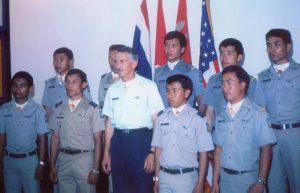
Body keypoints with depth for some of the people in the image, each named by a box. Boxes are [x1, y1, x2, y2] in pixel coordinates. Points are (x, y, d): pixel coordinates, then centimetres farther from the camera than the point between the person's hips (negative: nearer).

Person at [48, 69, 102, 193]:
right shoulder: (59, 109, 6)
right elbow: (55, 137, 10)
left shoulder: (91, 108, -6)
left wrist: (95, 168, -9)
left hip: (84, 159, -3)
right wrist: (52, 165, 9)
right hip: (63, 159, 4)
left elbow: (97, 140, -6)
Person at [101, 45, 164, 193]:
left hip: (141, 140, -4)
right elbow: (109, 122, 13)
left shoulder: (148, 86, -5)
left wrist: (153, 152, -11)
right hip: (118, 140, 4)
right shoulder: (112, 89, 9)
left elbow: (157, 121, -6)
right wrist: (106, 152, 12)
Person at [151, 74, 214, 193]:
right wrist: (157, 177, 8)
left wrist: (200, 183, -5)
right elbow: (158, 149, 7)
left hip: (186, 177, -3)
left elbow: (203, 153, -6)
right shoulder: (162, 118, 2)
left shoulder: (197, 119, -9)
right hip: (164, 176, 3)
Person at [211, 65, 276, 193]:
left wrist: (260, 183, -12)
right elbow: (218, 149, 5)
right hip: (225, 178, 4)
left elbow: (266, 149, -9)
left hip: (248, 178, -4)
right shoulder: (220, 116, 3)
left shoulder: (257, 114, -9)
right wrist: (215, 181, 5)